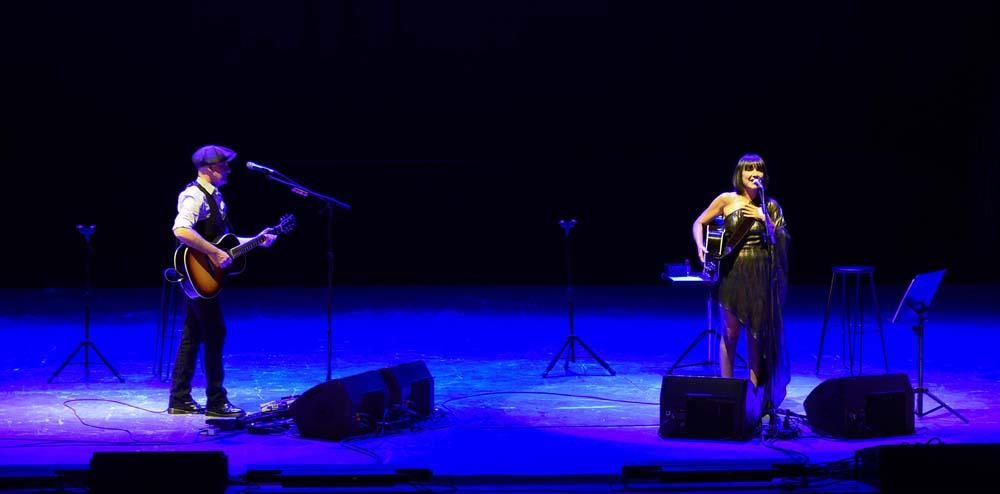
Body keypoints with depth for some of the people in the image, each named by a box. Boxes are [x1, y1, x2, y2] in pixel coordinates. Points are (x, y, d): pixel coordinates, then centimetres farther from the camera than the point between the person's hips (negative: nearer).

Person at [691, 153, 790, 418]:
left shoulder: (770, 206, 3)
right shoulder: (727, 200, -1)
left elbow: (781, 239, 0)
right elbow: (699, 224, 5)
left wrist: (764, 218, -12)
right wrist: (701, 247, -11)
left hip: (761, 274, 1)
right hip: (733, 271, -1)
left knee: (757, 333, 3)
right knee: (731, 331, 2)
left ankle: (755, 390, 9)